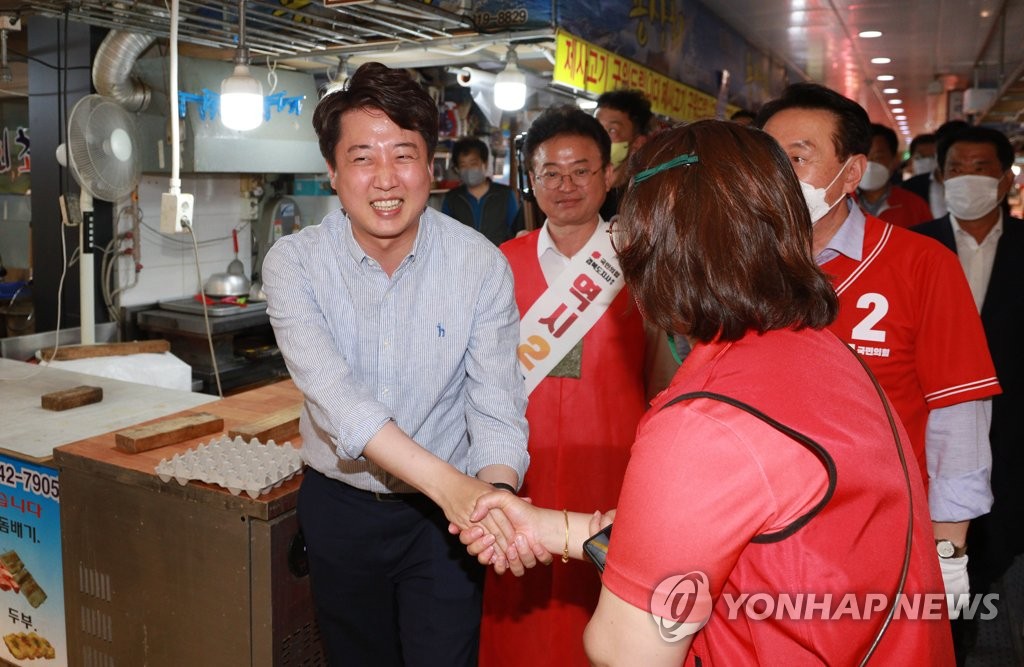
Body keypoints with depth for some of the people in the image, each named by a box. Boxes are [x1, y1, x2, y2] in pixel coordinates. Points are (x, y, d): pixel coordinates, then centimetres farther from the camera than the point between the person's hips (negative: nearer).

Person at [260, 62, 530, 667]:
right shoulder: (295, 263, -14)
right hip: (340, 504, 2)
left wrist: (496, 493, -38)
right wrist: (446, 481, -39)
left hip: (449, 511, -1)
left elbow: (497, 407, -17)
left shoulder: (481, 265, -14)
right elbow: (332, 391, -28)